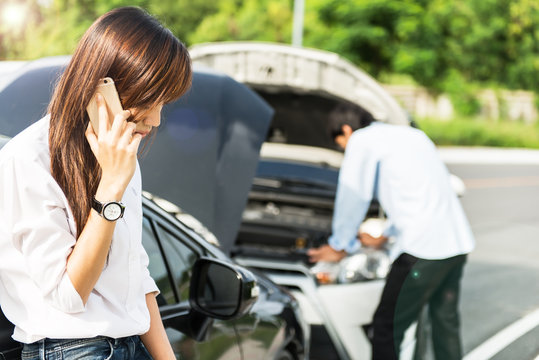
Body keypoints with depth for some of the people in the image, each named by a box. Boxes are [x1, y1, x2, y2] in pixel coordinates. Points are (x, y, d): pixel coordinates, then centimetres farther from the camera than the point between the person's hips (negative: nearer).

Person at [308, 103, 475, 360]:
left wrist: (338, 247, 17)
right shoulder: (413, 135, 25)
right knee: (446, 322, 21)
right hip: (458, 243, 8)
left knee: (386, 328, 1)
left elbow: (352, 201, 3)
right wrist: (384, 237, 41)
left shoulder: (363, 140, 1)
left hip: (423, 248, -8)